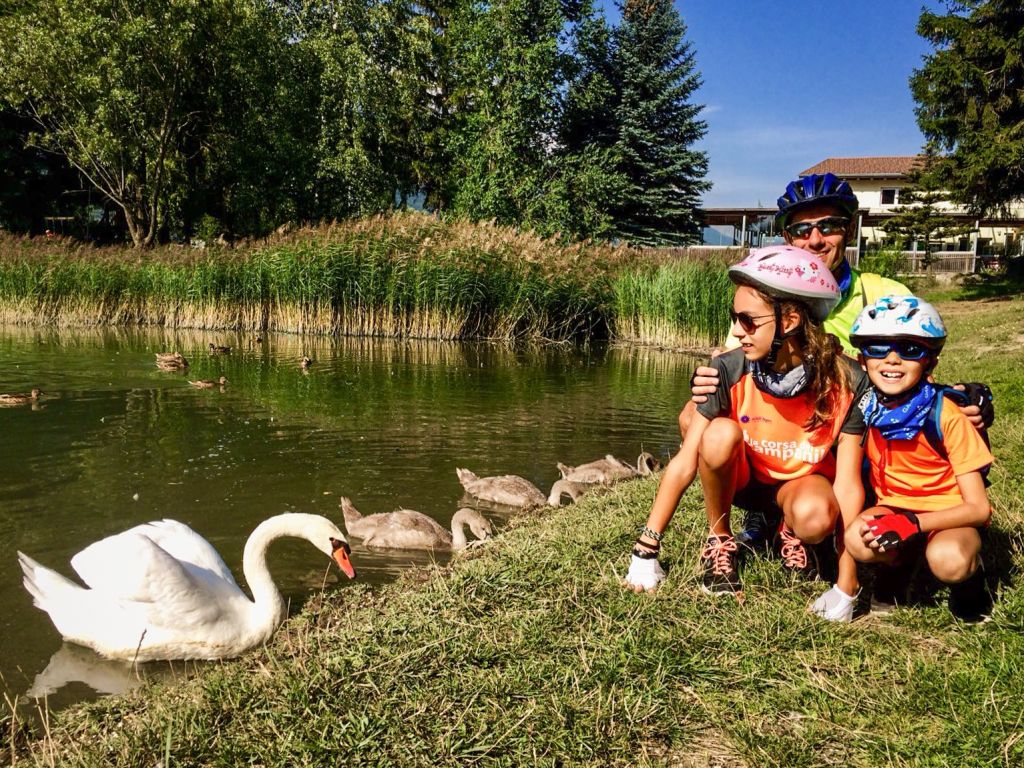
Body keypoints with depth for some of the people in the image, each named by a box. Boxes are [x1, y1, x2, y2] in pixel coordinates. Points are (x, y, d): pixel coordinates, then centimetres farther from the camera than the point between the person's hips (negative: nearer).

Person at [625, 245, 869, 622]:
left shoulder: (846, 383, -26)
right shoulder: (729, 371, -25)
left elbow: (847, 484, -23)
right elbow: (684, 463, -22)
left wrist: (846, 589, -24)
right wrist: (646, 550, -23)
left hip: (803, 478, -1)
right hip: (742, 474, 1)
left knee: (815, 518, -37)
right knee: (720, 434, -34)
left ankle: (790, 529, 3)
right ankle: (719, 542, -8)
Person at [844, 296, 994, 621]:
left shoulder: (945, 414, -18)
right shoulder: (865, 408, -9)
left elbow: (978, 508, -16)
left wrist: (913, 523, -29)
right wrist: (863, 518, -18)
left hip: (948, 516, -3)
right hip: (894, 507, 3)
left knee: (948, 561, -36)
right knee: (858, 540, -30)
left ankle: (969, 579, 1)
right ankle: (897, 564, 4)